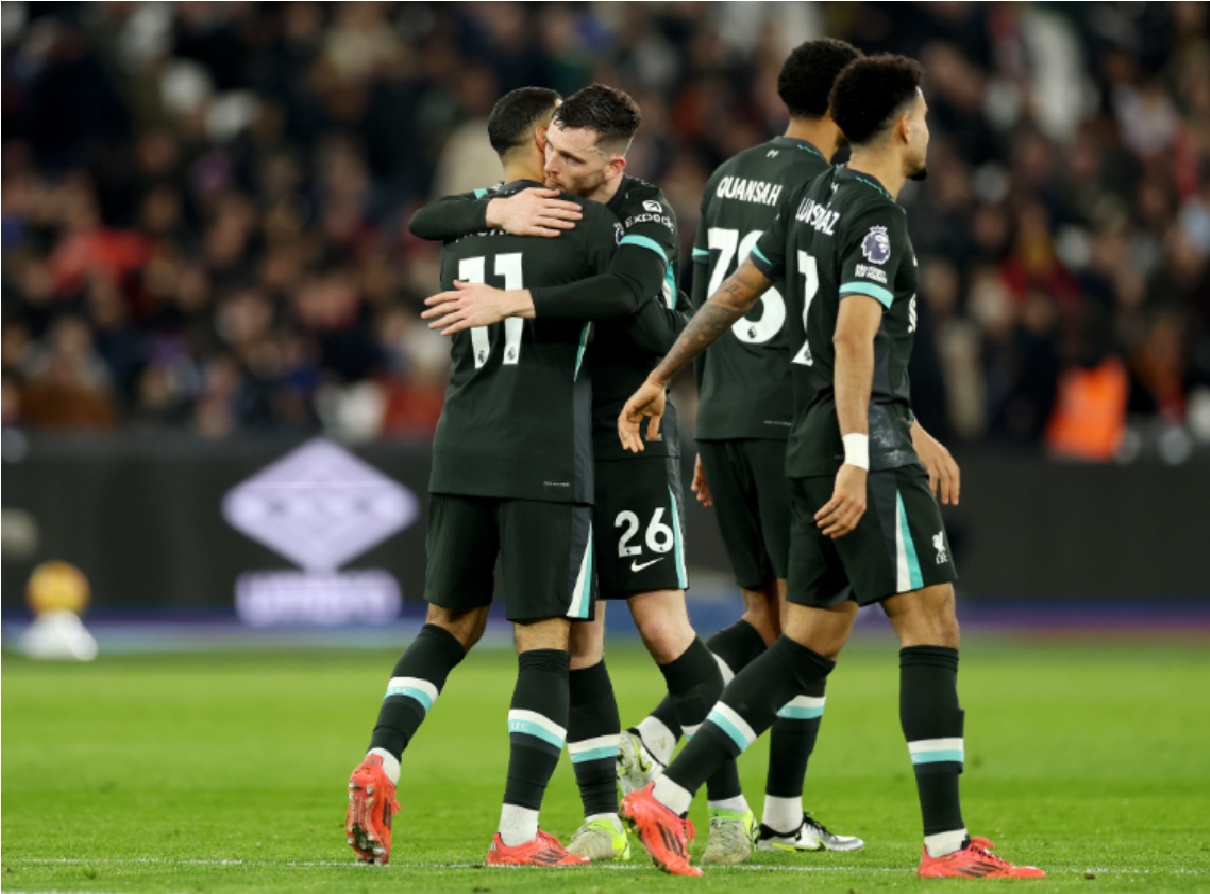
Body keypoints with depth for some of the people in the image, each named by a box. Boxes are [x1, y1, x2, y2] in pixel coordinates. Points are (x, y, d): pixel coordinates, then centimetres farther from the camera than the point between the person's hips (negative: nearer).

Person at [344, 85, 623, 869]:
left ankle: (381, 762, -3)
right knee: (546, 643, -1)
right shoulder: (588, 221, -4)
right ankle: (519, 832, -4)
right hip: (546, 460, -6)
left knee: (451, 623, 18)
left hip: (462, 451, 6)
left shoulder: (459, 230, 14)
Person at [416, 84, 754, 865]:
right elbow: (425, 222, -2)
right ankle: (603, 822, 5)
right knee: (575, 639, 1)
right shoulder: (539, 204, 4)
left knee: (662, 626, -8)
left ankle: (730, 807, 0)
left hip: (634, 442, -5)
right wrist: (496, 211, -22)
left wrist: (508, 302, -37)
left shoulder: (646, 216, -11)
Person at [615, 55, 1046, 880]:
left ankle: (668, 798, 6)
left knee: (812, 643, 10)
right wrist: (857, 460, -29)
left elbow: (735, 294, 23)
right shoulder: (878, 216, -11)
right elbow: (854, 337, -23)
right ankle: (948, 844, -11)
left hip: (814, 442, 9)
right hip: (867, 445, -9)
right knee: (932, 625, -8)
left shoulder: (813, 200, 17)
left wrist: (660, 380, 31)